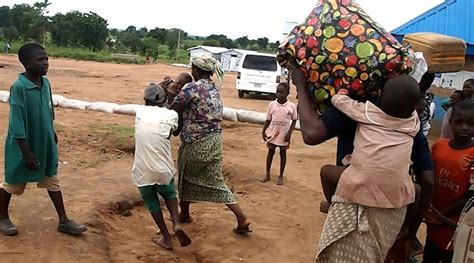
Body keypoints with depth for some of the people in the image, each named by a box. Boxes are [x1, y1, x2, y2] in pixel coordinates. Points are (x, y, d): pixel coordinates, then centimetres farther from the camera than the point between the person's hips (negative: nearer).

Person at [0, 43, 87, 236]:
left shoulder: (46, 83, -3)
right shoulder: (19, 87, -24)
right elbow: (17, 122, -23)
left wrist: (53, 134, 20)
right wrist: (26, 152, -23)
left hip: (45, 143, 6)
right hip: (24, 145, -6)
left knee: (52, 180, 12)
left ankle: (63, 221, 21)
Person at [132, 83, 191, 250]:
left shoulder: (140, 113, 1)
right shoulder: (171, 114, -3)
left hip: (142, 170, 0)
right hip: (163, 168, 0)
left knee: (152, 203, 19)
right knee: (169, 195, 26)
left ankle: (167, 238, 23)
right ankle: (176, 224, 5)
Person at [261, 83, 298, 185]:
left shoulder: (291, 106, -8)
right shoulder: (272, 104, -4)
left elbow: (294, 121, -1)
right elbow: (268, 120, 3)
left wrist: (289, 133, -11)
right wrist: (263, 131, -1)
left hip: (284, 134, -1)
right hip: (272, 133, 1)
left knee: (283, 154, 9)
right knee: (270, 152, 10)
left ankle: (281, 176, 21)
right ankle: (267, 175, 23)